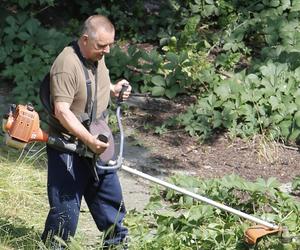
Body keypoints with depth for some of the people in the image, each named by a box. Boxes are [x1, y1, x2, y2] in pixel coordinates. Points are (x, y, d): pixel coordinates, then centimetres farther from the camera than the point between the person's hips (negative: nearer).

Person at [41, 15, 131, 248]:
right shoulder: (67, 65, -26)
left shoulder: (98, 56, 1)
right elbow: (62, 111, -30)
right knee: (66, 208, -3)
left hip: (96, 144, 9)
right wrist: (89, 140, -34)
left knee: (110, 196, 18)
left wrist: (113, 89, 5)